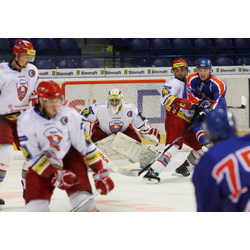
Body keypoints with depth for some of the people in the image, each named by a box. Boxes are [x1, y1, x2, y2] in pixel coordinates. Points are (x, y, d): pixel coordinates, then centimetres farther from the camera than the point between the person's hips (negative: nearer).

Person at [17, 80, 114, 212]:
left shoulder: (70, 115, -12)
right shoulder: (26, 121, -17)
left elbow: (86, 146, -6)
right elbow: (32, 156, -16)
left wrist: (100, 173, -6)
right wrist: (55, 176, -24)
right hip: (42, 166, -1)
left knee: (83, 201, -20)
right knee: (36, 207, -14)